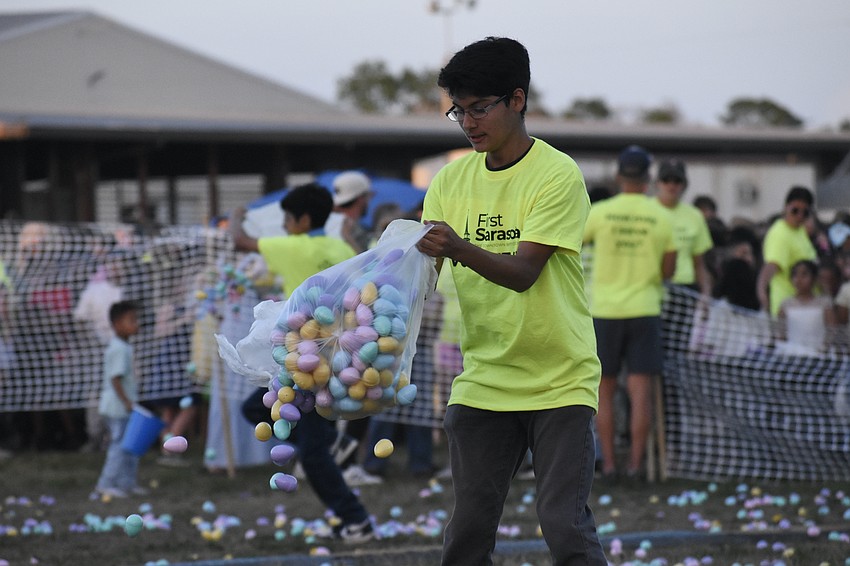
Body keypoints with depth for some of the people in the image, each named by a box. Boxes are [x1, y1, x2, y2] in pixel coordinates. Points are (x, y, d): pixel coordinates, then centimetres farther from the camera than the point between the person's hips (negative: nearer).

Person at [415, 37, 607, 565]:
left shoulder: (558, 174, -10)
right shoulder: (451, 181, 6)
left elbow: (523, 271, -22)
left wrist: (460, 249, -38)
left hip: (559, 381, -4)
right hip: (483, 380, 5)